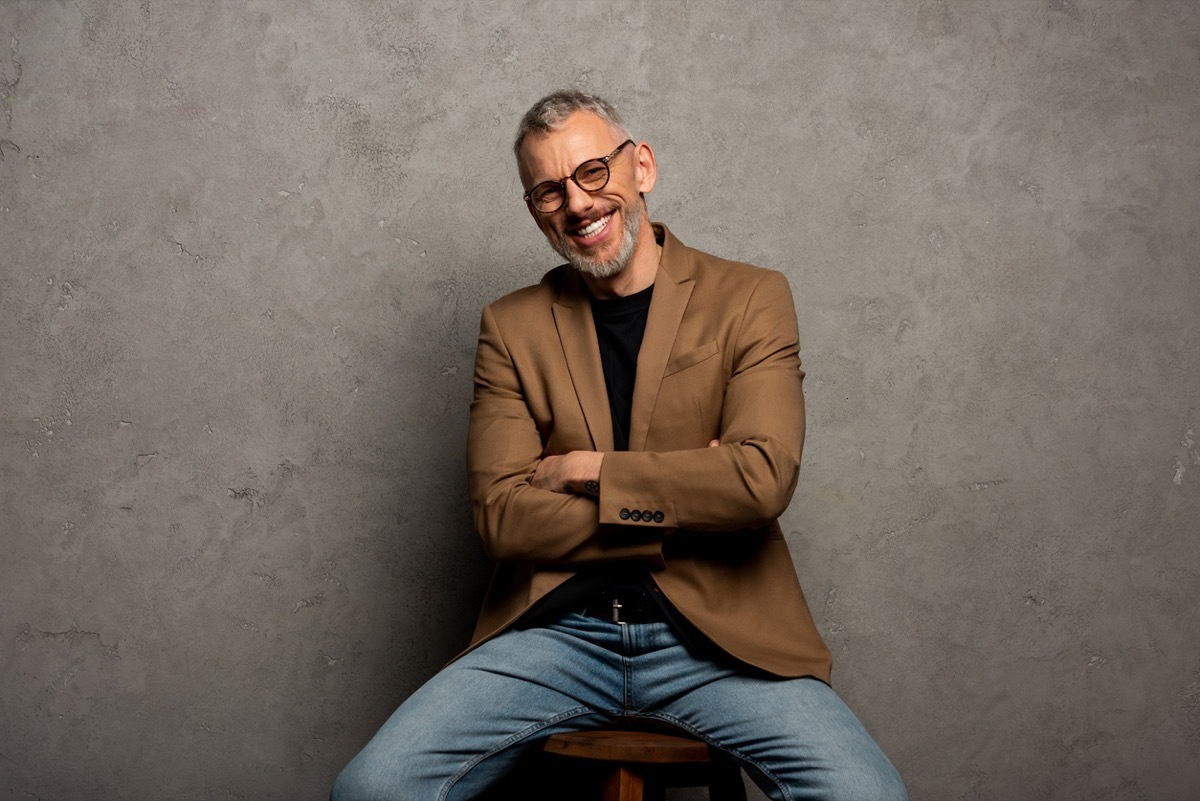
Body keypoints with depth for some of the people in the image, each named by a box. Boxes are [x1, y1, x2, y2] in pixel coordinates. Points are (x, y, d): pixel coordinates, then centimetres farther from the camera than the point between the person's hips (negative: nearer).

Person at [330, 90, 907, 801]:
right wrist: (691, 502, -9)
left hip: (717, 632, -1)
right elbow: (503, 516, -3)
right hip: (557, 629, 1)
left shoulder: (750, 299, 3)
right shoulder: (512, 327, 8)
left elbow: (764, 479, -11)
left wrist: (586, 470, -7)